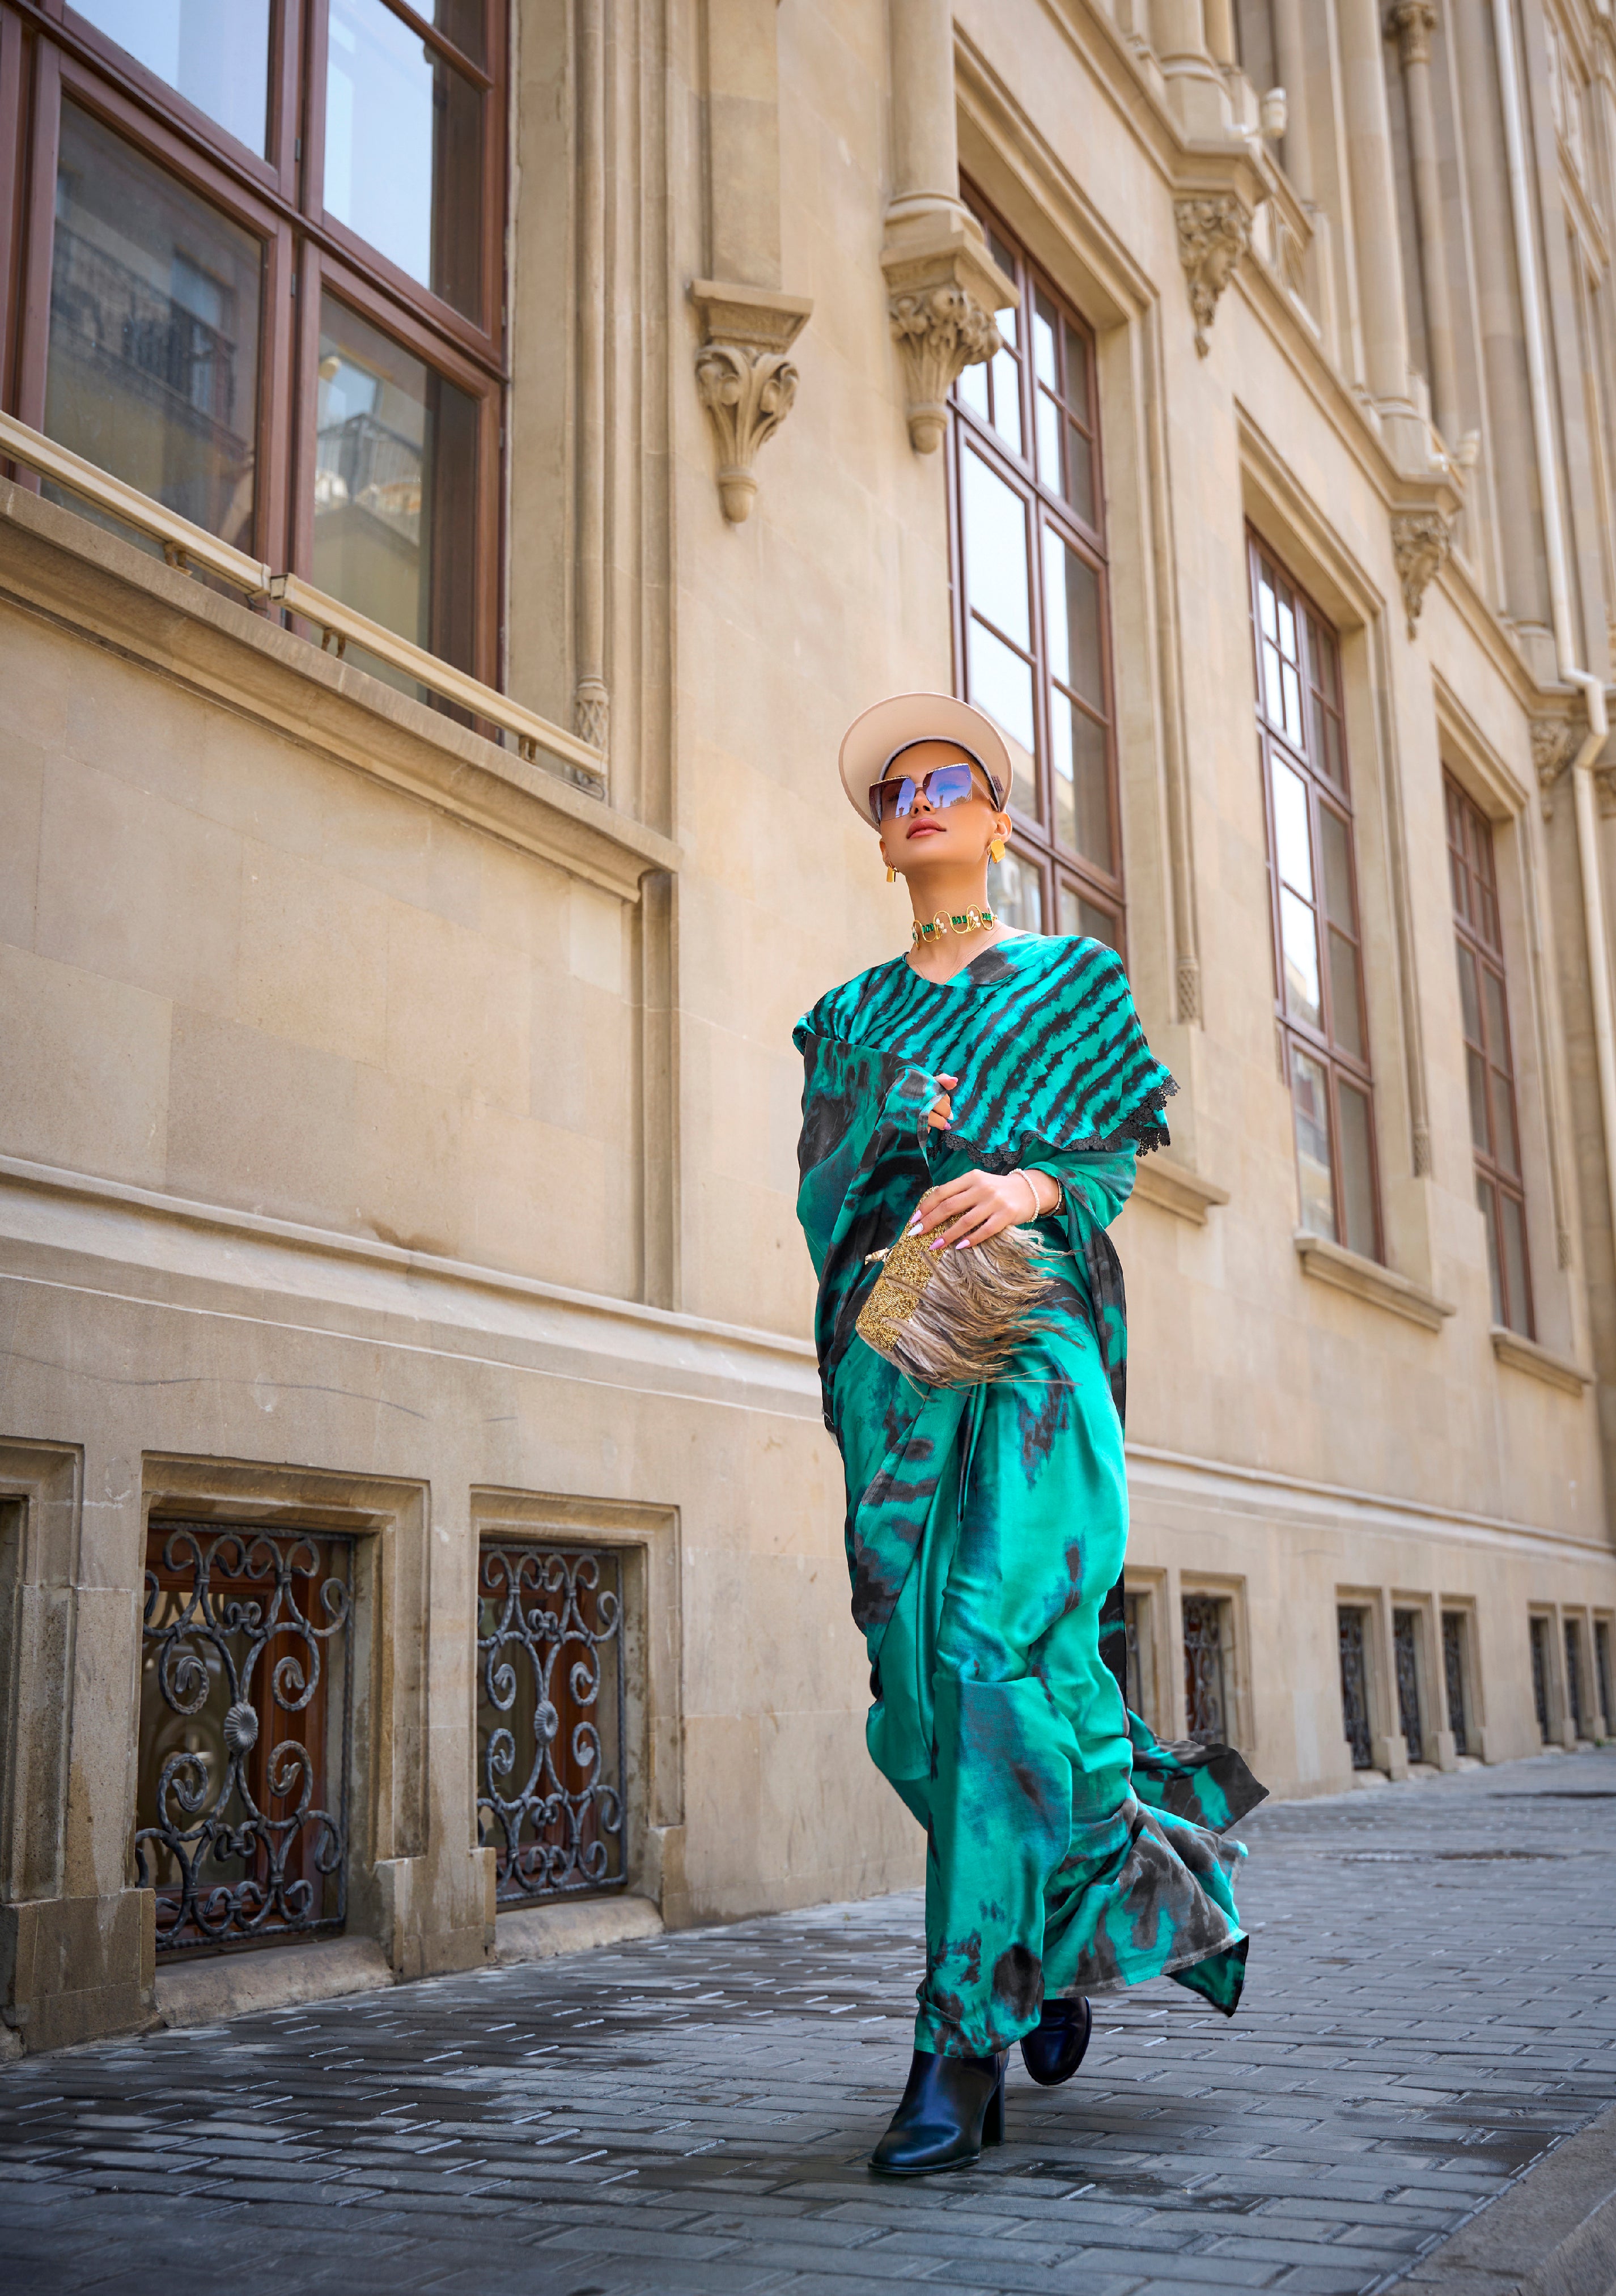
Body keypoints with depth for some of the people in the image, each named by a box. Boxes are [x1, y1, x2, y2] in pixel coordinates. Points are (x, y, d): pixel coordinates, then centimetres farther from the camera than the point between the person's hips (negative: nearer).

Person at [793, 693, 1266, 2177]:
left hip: (1031, 1329, -3)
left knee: (996, 1643, -17)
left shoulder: (1076, 981, 16)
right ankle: (1065, 1935, 22)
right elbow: (818, 1193, 14)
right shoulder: (851, 1017, 22)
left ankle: (966, 2043, -16)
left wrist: (1033, 1184, -13)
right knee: (918, 1664, -2)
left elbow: (1122, 1153, 8)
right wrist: (895, 1127, -7)